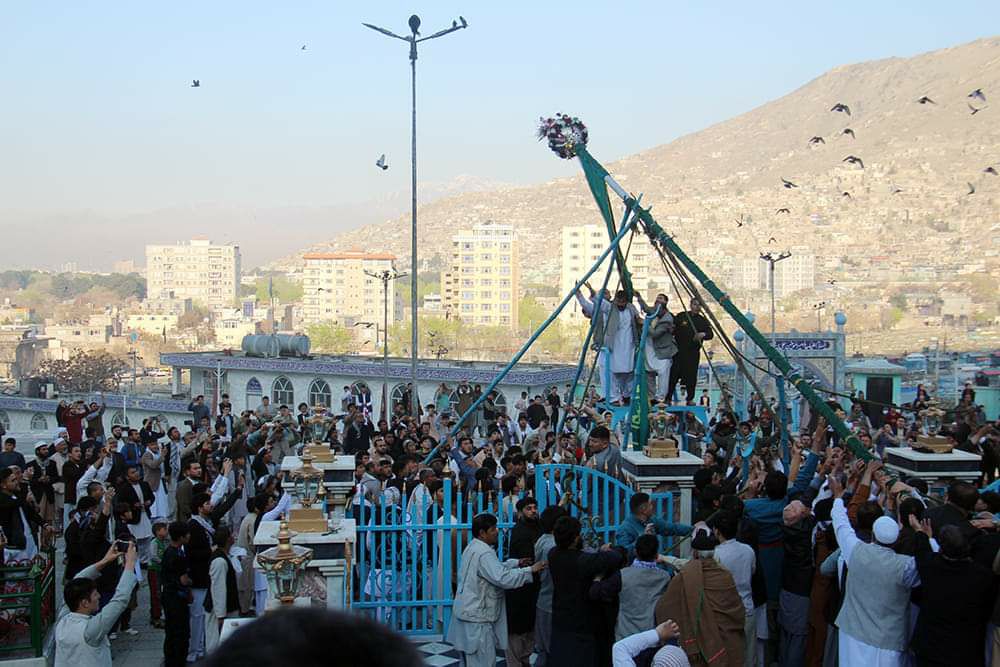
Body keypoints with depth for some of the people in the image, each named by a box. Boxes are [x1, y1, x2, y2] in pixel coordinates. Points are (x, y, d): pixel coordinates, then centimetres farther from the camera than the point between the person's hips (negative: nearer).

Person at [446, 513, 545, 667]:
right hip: (477, 616, -10)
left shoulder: (473, 547, 12)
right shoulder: (484, 553, -21)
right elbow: (502, 578, -30)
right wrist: (530, 570, -25)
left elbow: (494, 568, 18)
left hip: (467, 612, 10)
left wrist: (516, 563, 6)